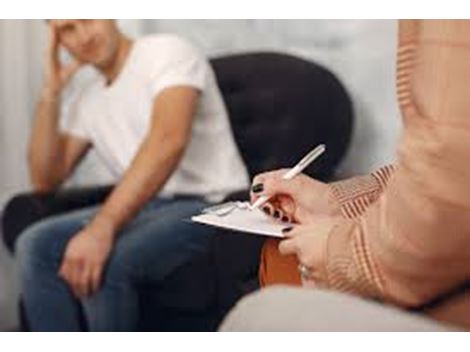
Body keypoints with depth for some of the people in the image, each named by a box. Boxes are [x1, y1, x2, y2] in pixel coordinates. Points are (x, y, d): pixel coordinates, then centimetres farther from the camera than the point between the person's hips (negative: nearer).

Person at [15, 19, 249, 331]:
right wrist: (52, 92, 5)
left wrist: (101, 228, -37)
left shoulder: (167, 52, -8)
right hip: (143, 208, 7)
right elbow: (46, 180, 13)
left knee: (102, 265, -30)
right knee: (35, 245, -13)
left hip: (210, 205, -7)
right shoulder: (89, 99, 15)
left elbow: (169, 141, -27)